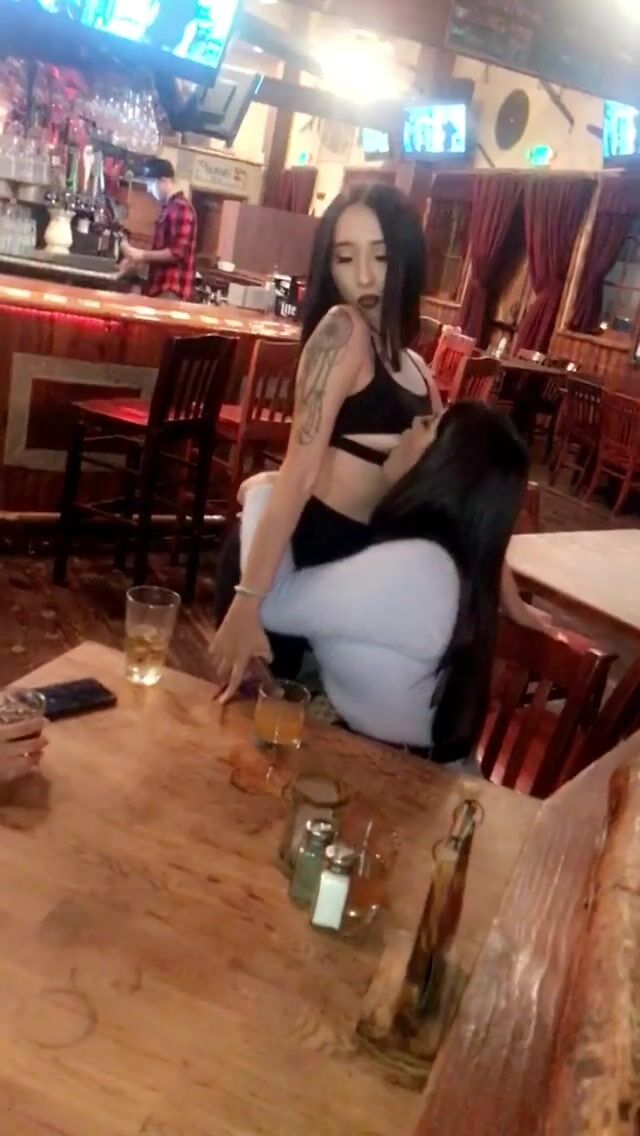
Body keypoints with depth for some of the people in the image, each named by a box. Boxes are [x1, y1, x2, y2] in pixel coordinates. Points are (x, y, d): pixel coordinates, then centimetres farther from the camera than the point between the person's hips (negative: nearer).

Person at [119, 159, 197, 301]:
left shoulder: (181, 208, -11)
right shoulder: (169, 208, 18)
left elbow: (177, 252, -19)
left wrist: (142, 255, -12)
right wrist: (137, 260, 15)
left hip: (171, 290, -9)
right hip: (161, 287, 9)